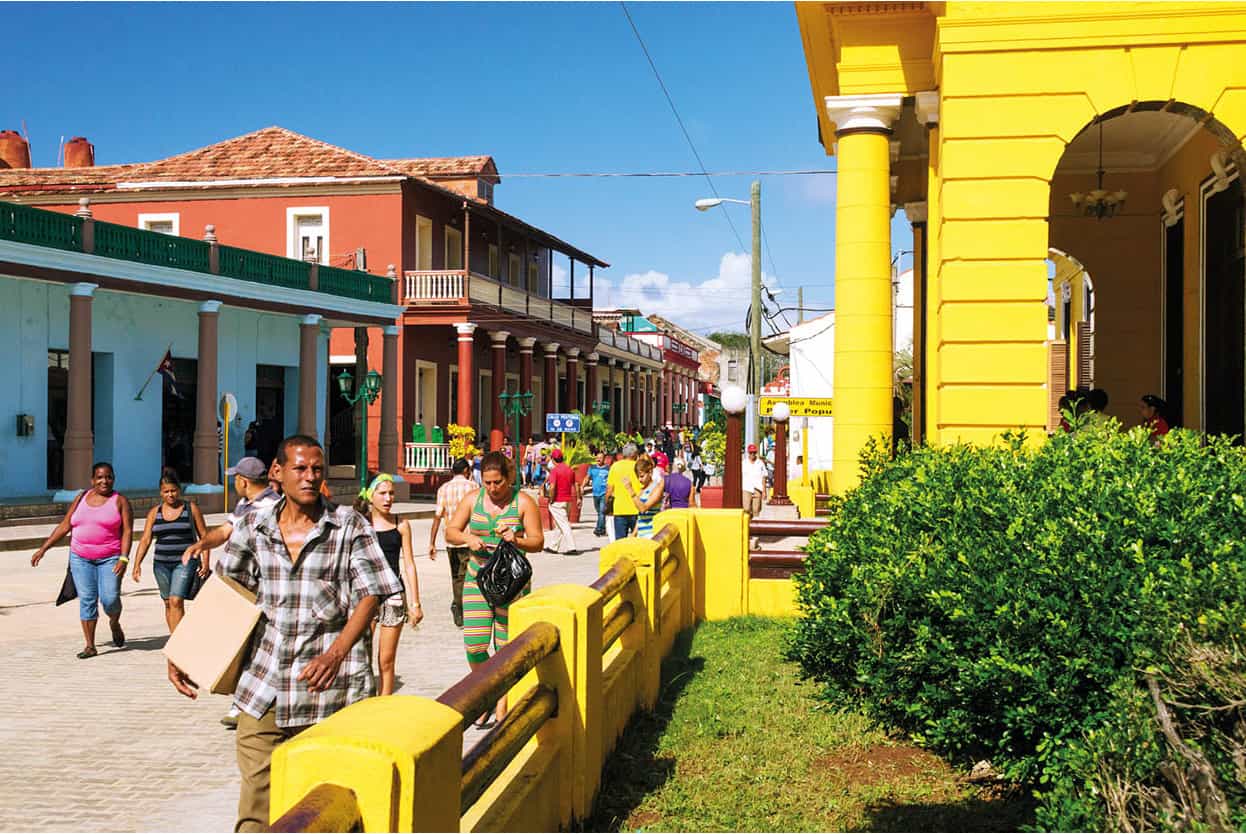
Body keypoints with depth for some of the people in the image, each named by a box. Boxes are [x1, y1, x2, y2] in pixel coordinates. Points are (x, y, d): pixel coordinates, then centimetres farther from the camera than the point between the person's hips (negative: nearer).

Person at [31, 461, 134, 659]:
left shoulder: (120, 501, 0)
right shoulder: (81, 498, 10)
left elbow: (128, 531, -6)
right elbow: (64, 526, 12)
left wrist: (123, 558, -18)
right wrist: (43, 549, 9)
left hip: (109, 559, -3)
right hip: (81, 558, 3)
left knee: (110, 598, -12)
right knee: (87, 600, -1)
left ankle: (114, 624, 22)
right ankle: (90, 646, 5)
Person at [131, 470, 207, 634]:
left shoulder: (191, 509, -2)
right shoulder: (154, 512, 5)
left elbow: (203, 535, 0)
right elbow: (145, 540, 1)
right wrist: (137, 564, -10)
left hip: (185, 562, -4)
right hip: (162, 564, 4)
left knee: (176, 601, -15)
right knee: (168, 603, 11)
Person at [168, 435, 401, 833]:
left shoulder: (350, 526, 0)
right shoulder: (253, 526, 7)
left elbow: (371, 594, -4)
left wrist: (336, 654, -17)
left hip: (328, 683, -2)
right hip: (262, 687, 3)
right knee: (255, 799, 5)